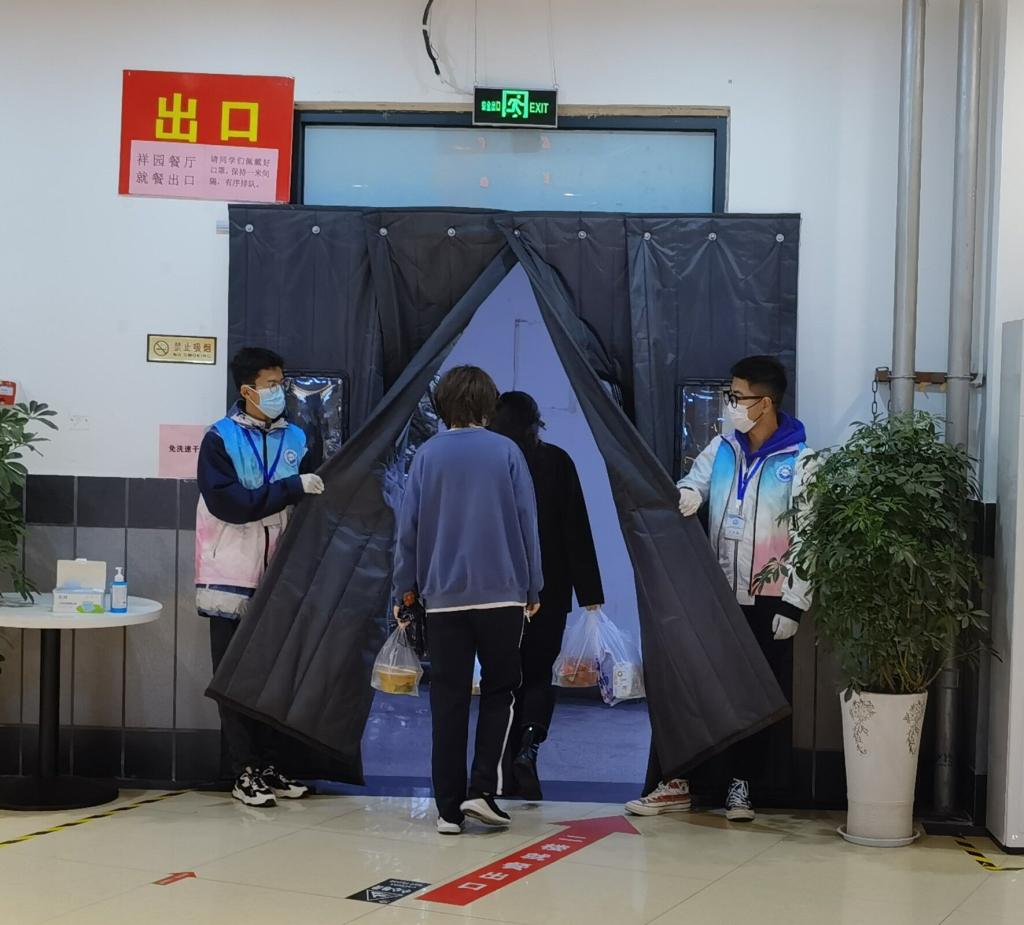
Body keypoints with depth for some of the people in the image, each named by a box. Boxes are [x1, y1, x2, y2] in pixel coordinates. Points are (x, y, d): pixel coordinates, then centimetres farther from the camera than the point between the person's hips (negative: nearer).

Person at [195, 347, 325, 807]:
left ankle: (266, 766, 18)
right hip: (233, 579, -4)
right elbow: (228, 502, -18)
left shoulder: (295, 439, 9)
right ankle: (245, 773, 8)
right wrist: (292, 487, -22)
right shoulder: (220, 439, -5)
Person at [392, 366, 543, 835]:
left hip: (443, 598, 1)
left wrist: (405, 587, 12)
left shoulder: (427, 455, 1)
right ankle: (483, 789, -2)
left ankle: (449, 808, 7)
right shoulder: (506, 452, -1)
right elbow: (527, 522, 1)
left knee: (448, 700, 6)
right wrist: (533, 587, 10)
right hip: (501, 594, -1)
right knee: (500, 692, 12)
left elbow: (409, 526, 2)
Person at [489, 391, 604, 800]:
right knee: (539, 673, 11)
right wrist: (588, 591, -3)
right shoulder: (556, 461, -3)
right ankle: (528, 747, -15)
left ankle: (512, 780, 11)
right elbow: (576, 529, -5)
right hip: (548, 586, -1)